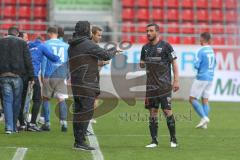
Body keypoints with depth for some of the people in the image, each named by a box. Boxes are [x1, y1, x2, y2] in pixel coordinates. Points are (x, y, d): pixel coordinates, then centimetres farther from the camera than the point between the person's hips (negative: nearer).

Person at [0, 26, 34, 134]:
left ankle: (9, 127, -11)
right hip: (17, 76, -1)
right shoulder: (22, 43, 3)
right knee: (16, 101, 10)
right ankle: (14, 127, 16)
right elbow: (28, 61, 0)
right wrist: (31, 76, 3)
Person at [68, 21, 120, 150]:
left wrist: (98, 63, 26)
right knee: (86, 112, -6)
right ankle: (80, 141, -9)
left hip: (76, 84, 8)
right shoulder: (88, 44, -11)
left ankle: (78, 141, 13)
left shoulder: (72, 46, 15)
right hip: (87, 85, -8)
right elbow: (105, 55, -12)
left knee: (78, 112, 11)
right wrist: (114, 50, 7)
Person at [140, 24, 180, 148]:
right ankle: (154, 140, 7)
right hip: (150, 85, 5)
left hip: (164, 85, -5)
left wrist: (176, 81, -10)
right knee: (153, 112, 4)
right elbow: (142, 64, 20)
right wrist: (141, 64, -5)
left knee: (167, 110, -8)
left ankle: (173, 139, 3)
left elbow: (174, 63, -3)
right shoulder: (145, 48, 12)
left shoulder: (165, 46, -3)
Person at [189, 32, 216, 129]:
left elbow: (196, 66, -16)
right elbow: (214, 65, 21)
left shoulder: (201, 51, -13)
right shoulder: (212, 51, 10)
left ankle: (204, 117, -13)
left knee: (192, 99, -1)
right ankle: (204, 124, 4)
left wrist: (196, 65, 4)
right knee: (205, 100, 8)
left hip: (201, 78, -7)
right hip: (210, 78, 7)